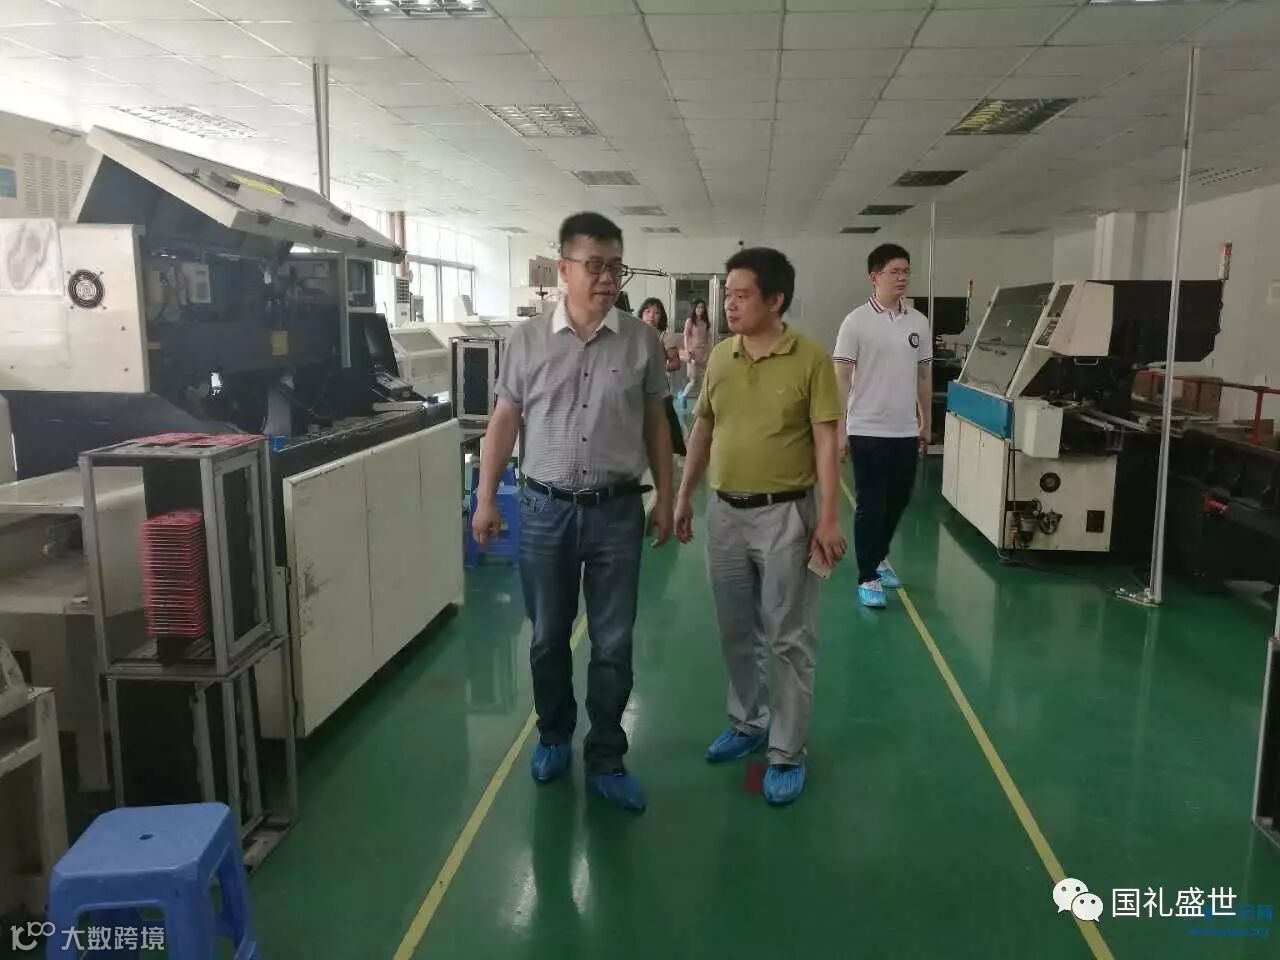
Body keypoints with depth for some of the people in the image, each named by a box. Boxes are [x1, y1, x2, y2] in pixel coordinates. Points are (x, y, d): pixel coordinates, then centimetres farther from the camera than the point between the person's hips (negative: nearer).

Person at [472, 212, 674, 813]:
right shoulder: (528, 340, -1)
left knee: (613, 644, 7)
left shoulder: (641, 343, -1)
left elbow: (655, 426, 6)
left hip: (617, 511, 0)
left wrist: (664, 499, 5)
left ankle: (605, 760, 22)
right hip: (546, 509, 1)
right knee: (548, 638, 14)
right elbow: (505, 422, 3)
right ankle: (554, 736, 36)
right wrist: (485, 499, 0)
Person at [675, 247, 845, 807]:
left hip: (785, 514, -5)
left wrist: (828, 518, -15)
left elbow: (827, 441, -10)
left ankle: (787, 752, 17)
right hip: (725, 511, 5)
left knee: (789, 638, 4)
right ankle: (748, 723, 36)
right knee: (736, 632, 17)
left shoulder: (810, 359, -10)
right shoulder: (720, 357, 4)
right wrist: (684, 497, 13)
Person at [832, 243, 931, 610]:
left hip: (906, 431, 5)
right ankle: (867, 577, 11)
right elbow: (841, 378, -10)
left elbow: (923, 376, 14)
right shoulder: (857, 322, -9)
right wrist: (839, 428, -13)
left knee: (898, 502, 16)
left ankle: (879, 557, 38)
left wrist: (926, 422, 15)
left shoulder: (918, 322, 6)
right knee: (870, 506, 0)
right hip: (867, 430, -5)